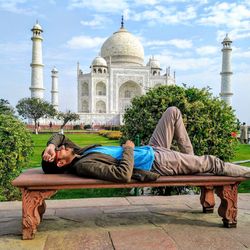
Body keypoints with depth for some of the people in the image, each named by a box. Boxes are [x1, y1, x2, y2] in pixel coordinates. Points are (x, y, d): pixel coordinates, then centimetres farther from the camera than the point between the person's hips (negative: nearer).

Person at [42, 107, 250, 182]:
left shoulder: (78, 153, 2)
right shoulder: (84, 165, -24)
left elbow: (59, 136, 18)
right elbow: (124, 175, -36)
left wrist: (51, 144, -5)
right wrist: (128, 149, -20)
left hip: (151, 149, 9)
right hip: (156, 162, -9)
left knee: (173, 112, 15)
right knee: (211, 162, 0)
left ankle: (190, 159, 22)